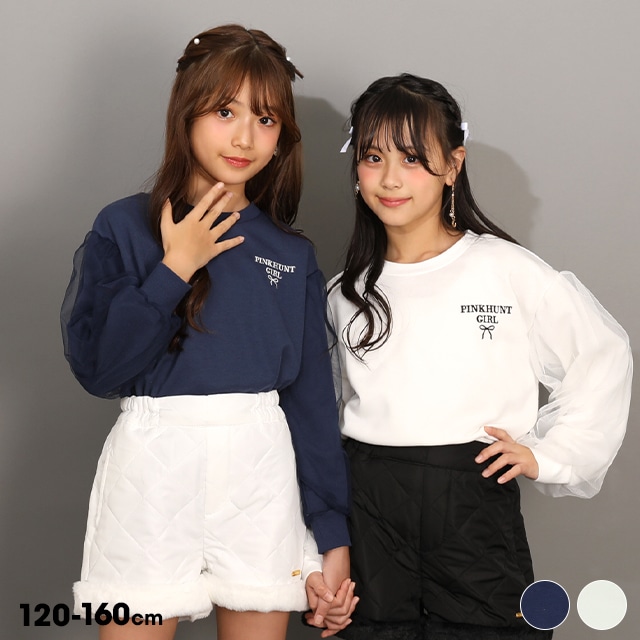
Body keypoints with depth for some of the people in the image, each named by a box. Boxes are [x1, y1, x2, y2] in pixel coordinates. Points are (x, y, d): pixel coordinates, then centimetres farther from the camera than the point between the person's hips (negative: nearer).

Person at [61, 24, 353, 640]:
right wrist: (174, 269, -12)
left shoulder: (292, 255, 7)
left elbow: (312, 397, 7)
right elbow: (95, 366, -10)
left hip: (261, 474, 2)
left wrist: (333, 536, 5)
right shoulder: (124, 228, -1)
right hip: (152, 471, -2)